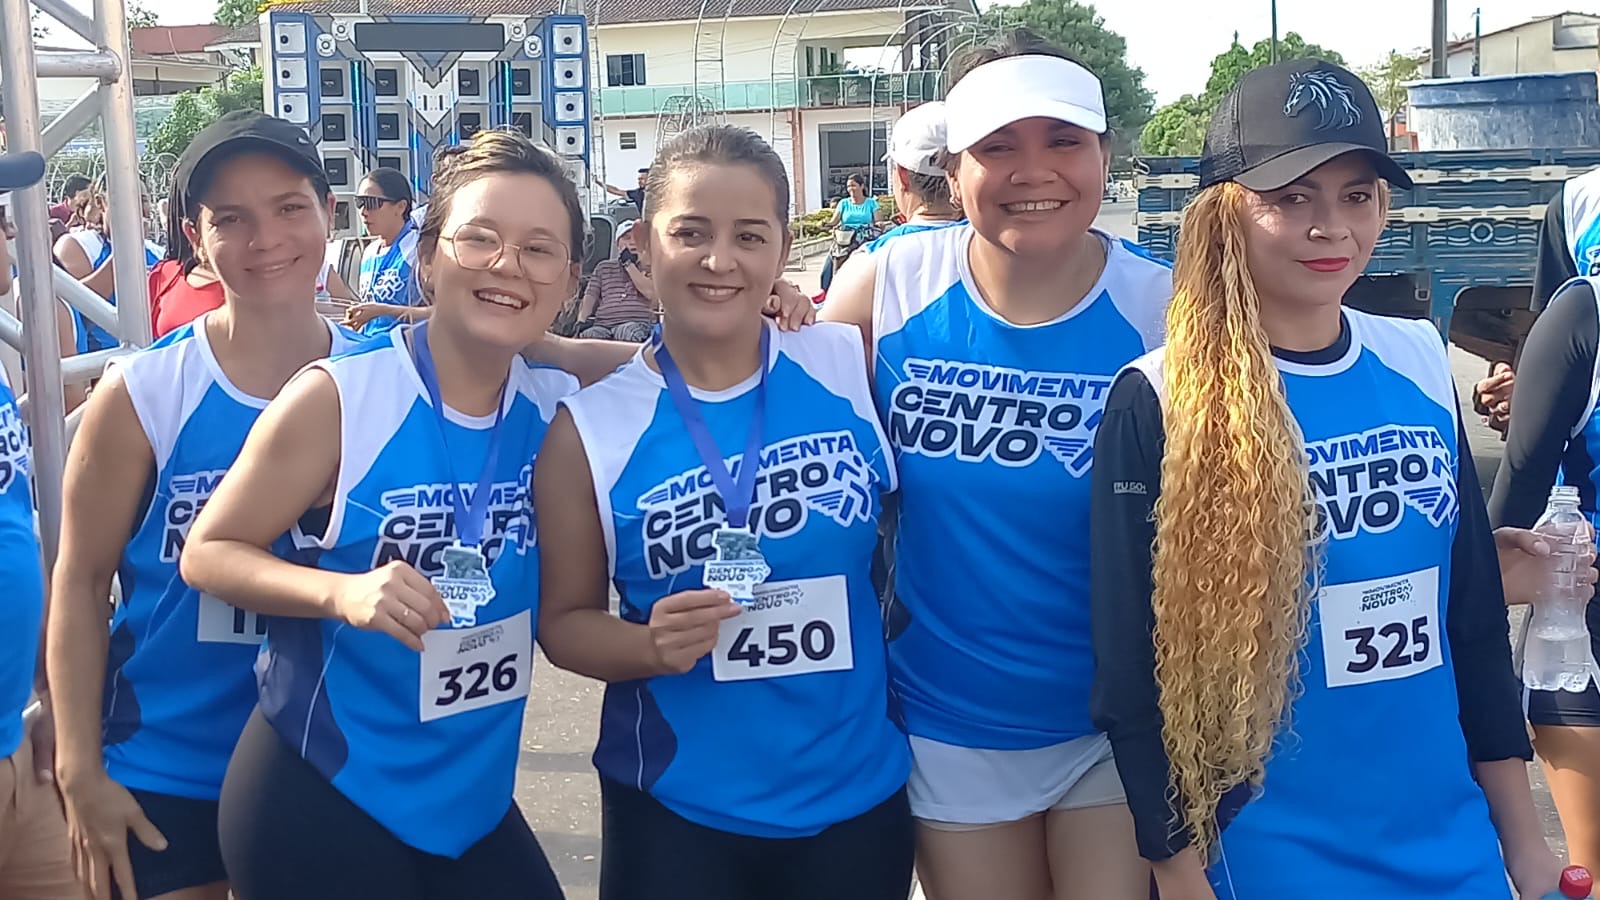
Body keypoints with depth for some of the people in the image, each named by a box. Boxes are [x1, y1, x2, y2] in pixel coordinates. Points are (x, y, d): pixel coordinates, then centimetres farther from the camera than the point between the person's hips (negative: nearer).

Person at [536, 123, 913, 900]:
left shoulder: (850, 368, -6)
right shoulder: (591, 427, -7)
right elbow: (565, 620, 0)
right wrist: (652, 645, -18)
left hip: (860, 795, 1)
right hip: (677, 811, -1)